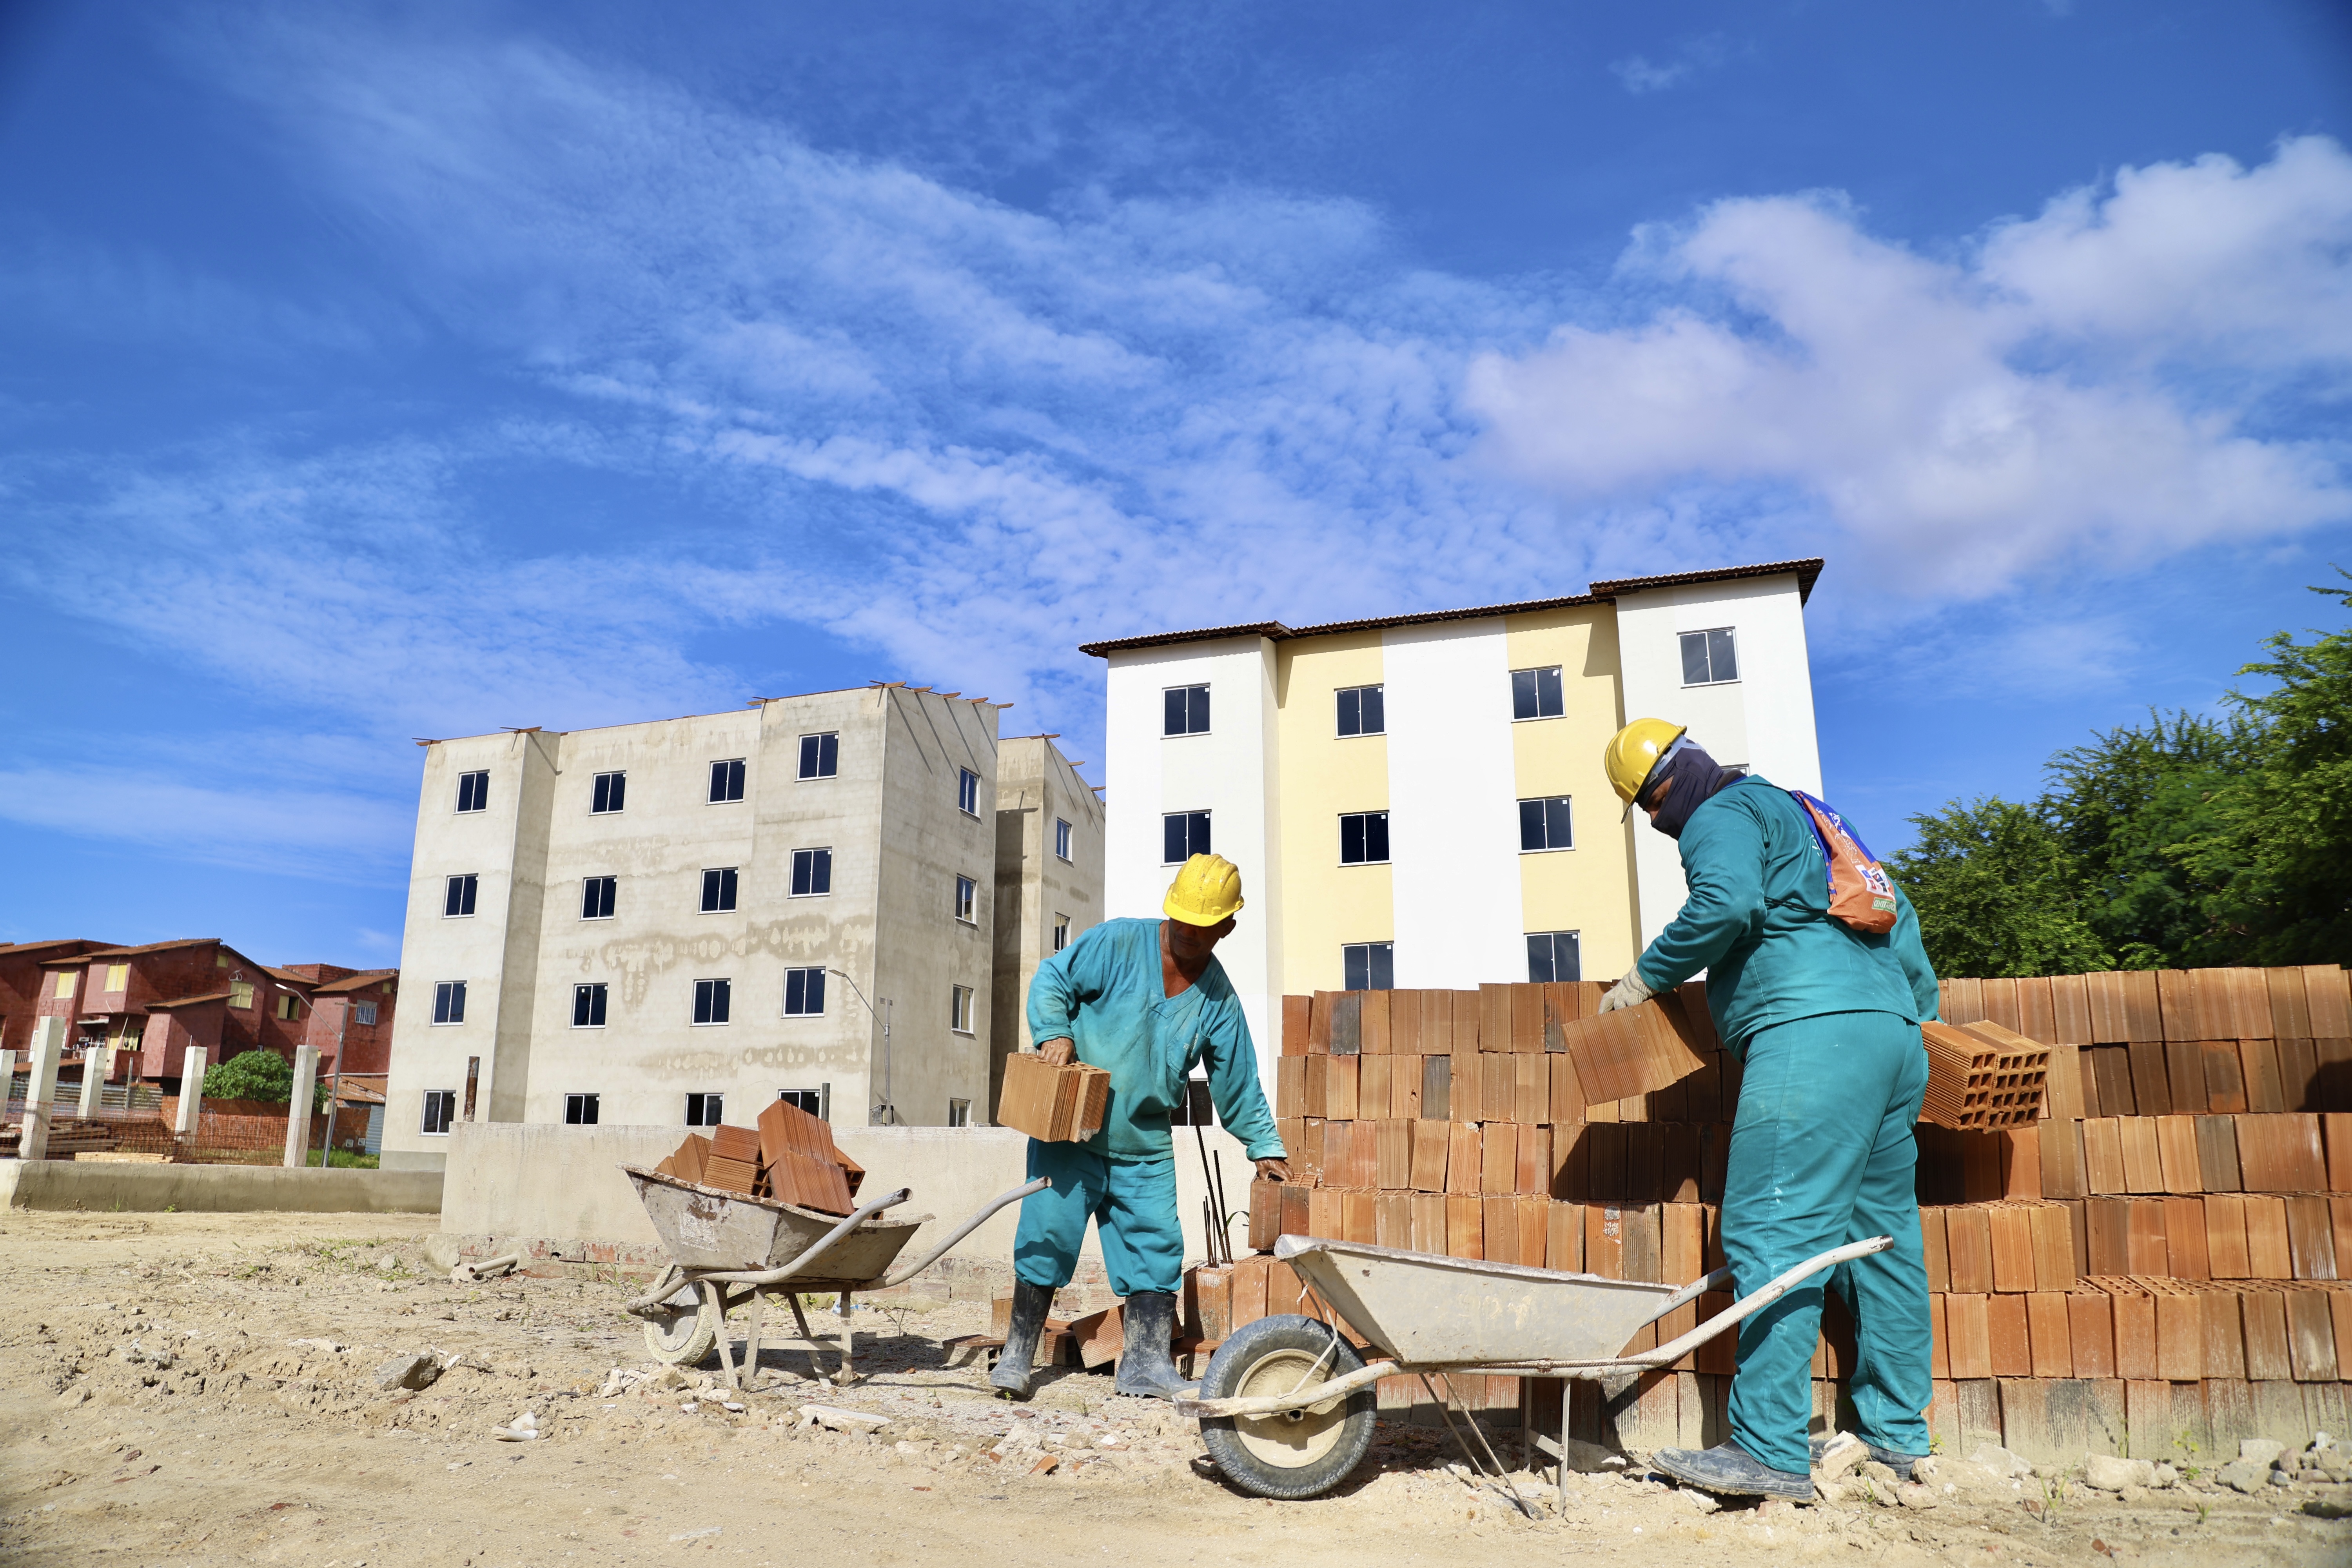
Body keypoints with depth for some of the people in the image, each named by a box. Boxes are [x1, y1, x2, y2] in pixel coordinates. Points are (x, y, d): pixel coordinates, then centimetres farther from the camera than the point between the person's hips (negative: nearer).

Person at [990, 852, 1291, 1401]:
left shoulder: (1219, 1000, 4)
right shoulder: (1117, 943, -8)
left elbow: (1238, 1085, 11)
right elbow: (1052, 979, -6)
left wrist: (1265, 1146, 12)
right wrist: (1055, 1031, -23)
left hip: (1145, 1147, 4)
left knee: (1157, 1245, 1)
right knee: (1047, 1235, -1)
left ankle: (1147, 1362, 12)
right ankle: (1018, 1355, 12)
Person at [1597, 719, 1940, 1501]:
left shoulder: (1721, 816, 1)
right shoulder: (1797, 813, 29)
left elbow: (1727, 903, -19)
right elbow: (1893, 908, 32)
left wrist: (1647, 975, -8)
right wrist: (1919, 1003, 36)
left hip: (1814, 1029, -10)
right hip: (1894, 1030, 10)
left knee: (1773, 1234, -12)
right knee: (1882, 1235, 12)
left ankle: (1771, 1450, -14)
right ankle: (1896, 1435, 18)